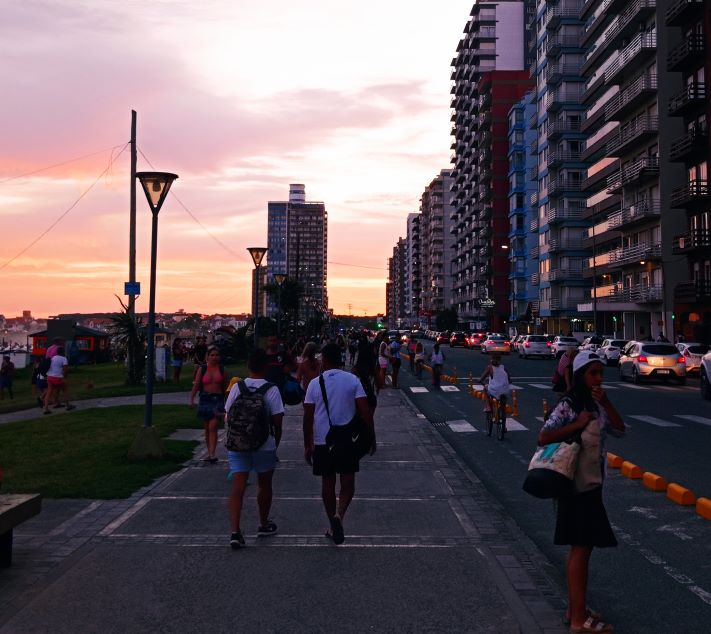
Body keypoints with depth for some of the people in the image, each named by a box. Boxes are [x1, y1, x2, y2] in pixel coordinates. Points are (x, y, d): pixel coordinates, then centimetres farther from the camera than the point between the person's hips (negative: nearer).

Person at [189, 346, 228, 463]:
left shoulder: (222, 369, 4)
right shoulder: (202, 369, 2)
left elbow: (225, 387, 10)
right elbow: (196, 385, -1)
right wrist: (192, 399, -10)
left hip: (218, 400, -2)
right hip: (205, 399, 2)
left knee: (213, 426, -14)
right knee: (207, 428, 10)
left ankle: (212, 454, -17)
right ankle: (210, 453, 21)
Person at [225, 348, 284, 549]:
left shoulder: (237, 387, -2)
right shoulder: (271, 390, -10)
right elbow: (277, 422, -9)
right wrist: (276, 443, 6)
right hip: (264, 446, -1)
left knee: (237, 488, -2)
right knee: (264, 486, 17)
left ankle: (235, 531, -14)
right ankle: (264, 525, 32)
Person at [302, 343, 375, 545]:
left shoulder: (315, 383, -3)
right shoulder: (353, 380, -4)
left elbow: (308, 417, -3)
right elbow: (365, 411, -9)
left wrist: (307, 445, 5)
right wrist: (371, 438, 0)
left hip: (322, 441, 1)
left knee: (328, 484, 12)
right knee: (348, 484, 9)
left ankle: (333, 527, 21)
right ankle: (339, 515, -16)